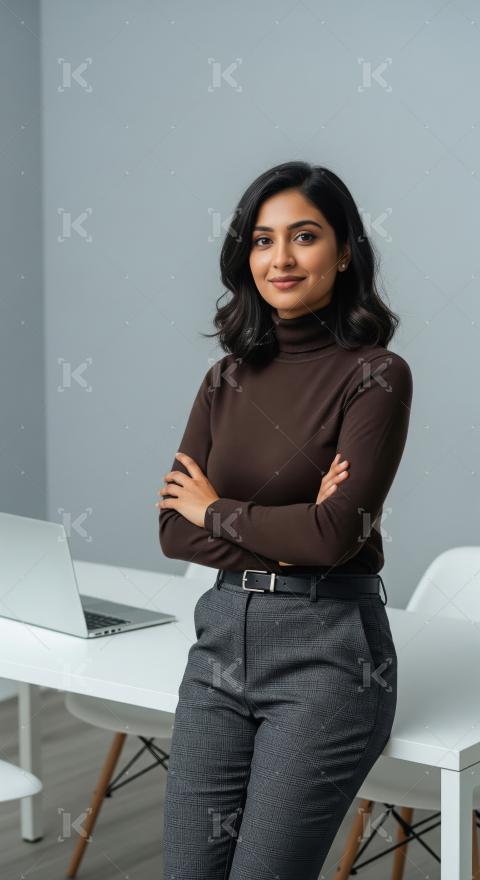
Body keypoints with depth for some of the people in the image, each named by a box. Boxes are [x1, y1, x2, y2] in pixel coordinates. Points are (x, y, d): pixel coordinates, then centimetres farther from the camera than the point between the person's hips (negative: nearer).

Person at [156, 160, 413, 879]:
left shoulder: (376, 374, -8)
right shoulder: (228, 378, 9)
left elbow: (336, 533, -18)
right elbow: (173, 530, 3)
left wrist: (218, 510, -4)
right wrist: (282, 541, -12)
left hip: (327, 647, -5)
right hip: (222, 639, 6)